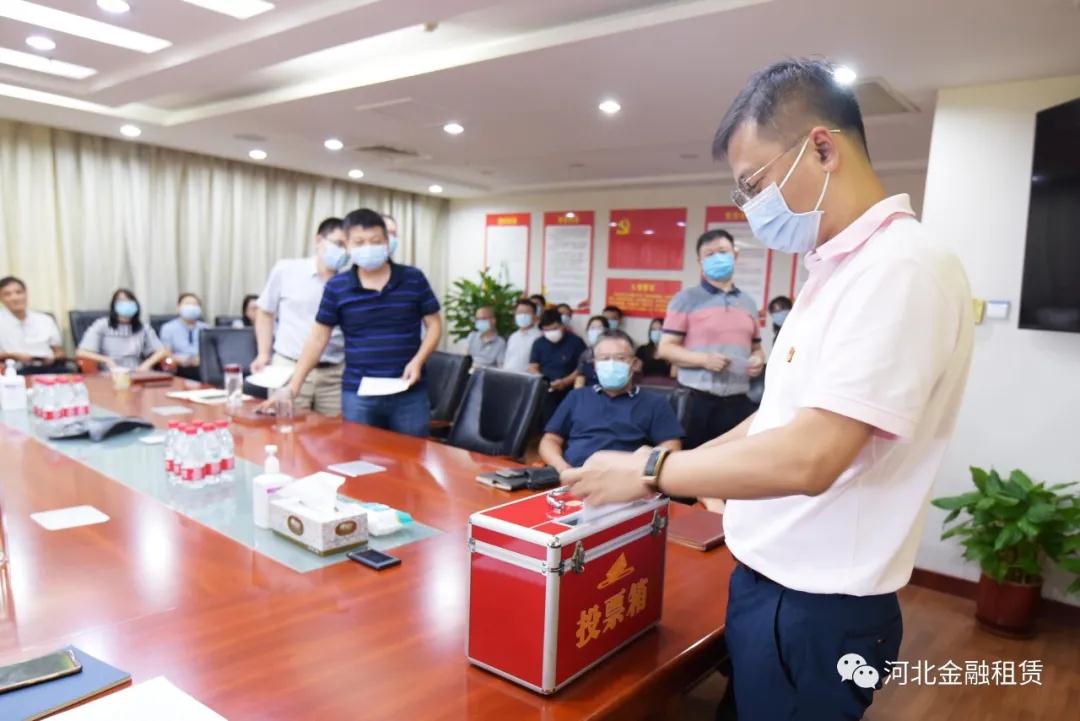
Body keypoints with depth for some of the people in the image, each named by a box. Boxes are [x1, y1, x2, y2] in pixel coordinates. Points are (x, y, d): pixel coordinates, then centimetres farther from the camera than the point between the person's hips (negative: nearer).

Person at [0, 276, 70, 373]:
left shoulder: (46, 320, 17)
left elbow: (59, 352, 21)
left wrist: (53, 358, 0)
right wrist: (13, 356, -10)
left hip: (49, 368, 3)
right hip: (19, 371, -3)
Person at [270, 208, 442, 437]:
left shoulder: (413, 279, 0)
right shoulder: (336, 287, 1)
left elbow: (434, 324, 6)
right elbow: (318, 338, 4)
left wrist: (418, 361, -10)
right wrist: (293, 387, -1)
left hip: (409, 394, 0)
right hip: (357, 395, 1)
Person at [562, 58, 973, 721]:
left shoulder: (902, 268, -22)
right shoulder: (839, 269, 9)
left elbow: (807, 457, -29)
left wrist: (647, 472, -18)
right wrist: (681, 466, 6)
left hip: (815, 605, -8)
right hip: (770, 578, 8)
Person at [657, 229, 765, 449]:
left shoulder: (748, 303, 16)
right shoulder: (686, 299, 1)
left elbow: (756, 347, 24)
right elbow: (665, 348, -4)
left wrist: (758, 360, -1)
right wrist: (704, 359, -18)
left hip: (738, 403, 4)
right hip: (697, 401, -4)